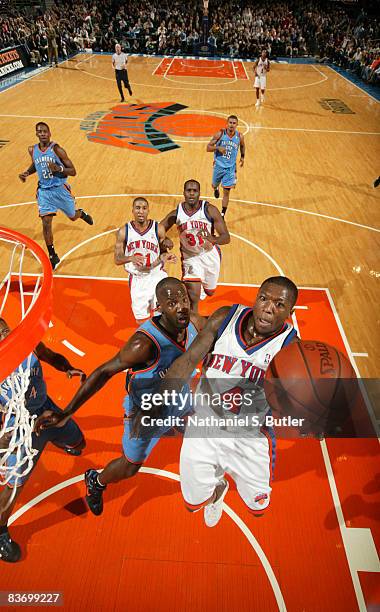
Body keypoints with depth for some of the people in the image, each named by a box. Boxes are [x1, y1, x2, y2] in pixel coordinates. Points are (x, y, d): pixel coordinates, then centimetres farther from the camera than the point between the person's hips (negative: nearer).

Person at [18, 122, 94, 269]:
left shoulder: (57, 149, -14)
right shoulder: (32, 150, 0)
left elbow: (73, 171, -13)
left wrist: (59, 168, -31)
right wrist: (26, 173, 2)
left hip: (60, 189, -2)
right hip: (44, 191, 3)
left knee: (72, 217, 16)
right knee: (46, 223, -6)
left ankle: (81, 213, 57)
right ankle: (52, 256, 7)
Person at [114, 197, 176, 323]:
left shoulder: (158, 228, -9)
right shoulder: (124, 231, -7)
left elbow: (163, 252, 3)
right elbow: (117, 259, -5)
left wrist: (165, 256, -21)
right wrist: (131, 258, -26)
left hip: (157, 275, 0)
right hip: (136, 279, 1)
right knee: (141, 321, 9)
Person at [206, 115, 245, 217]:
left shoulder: (239, 136, -6)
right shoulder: (220, 134, -12)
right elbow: (208, 148, -11)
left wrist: (242, 157, 12)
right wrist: (218, 148, -27)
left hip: (230, 168, 0)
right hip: (218, 166, 1)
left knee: (226, 192, -4)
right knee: (214, 185, 22)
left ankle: (222, 215, 5)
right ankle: (216, 189, 62)